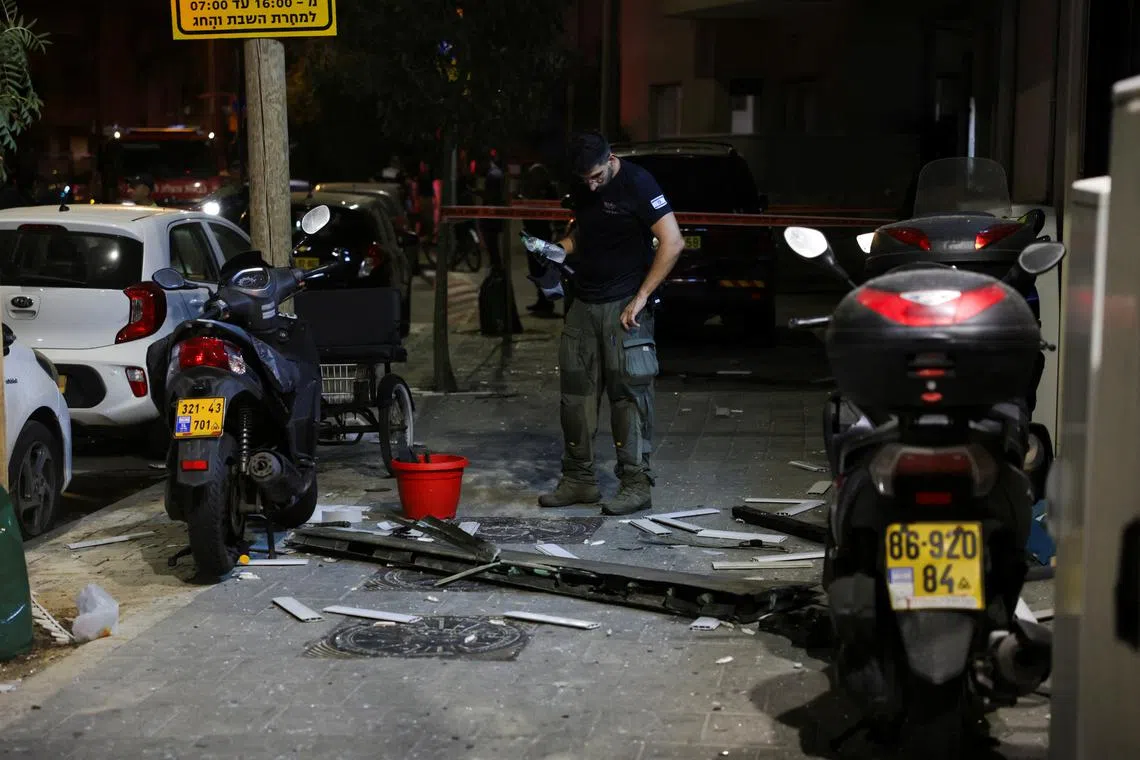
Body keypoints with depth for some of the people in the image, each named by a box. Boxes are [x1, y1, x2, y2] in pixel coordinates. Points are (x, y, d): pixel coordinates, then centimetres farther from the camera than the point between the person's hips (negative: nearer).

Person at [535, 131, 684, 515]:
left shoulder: (637, 184, -11)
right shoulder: (582, 190, 10)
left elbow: (672, 242, -16)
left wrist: (641, 296, -17)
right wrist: (558, 248, 5)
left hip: (624, 306, -7)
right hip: (584, 304, 7)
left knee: (629, 393, -7)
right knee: (576, 391, 7)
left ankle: (636, 484, -1)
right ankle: (579, 480, 16)